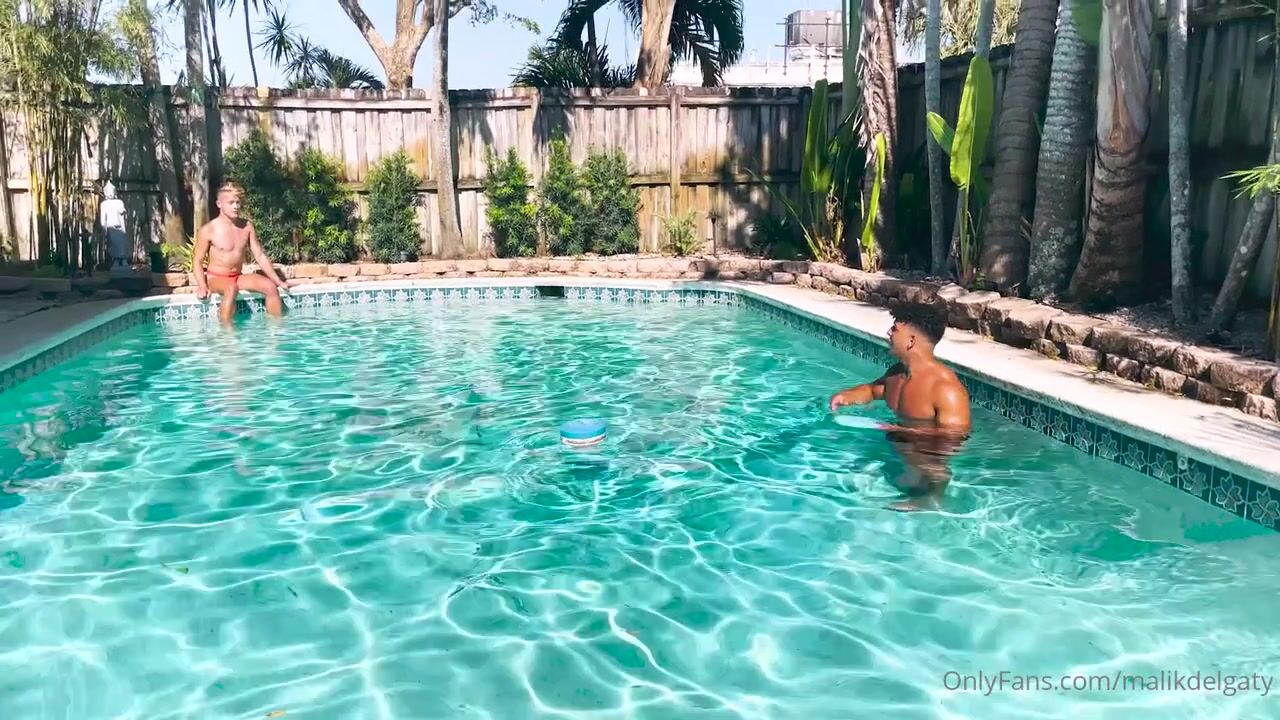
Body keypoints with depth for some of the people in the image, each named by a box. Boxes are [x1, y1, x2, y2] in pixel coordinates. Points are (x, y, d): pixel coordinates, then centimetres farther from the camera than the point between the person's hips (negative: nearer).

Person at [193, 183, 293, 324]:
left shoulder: (247, 226, 3)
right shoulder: (208, 230, -10)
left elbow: (260, 256, 7)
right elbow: (197, 261, -5)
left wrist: (278, 281, 3)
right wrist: (202, 286, -21)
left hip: (238, 277, 5)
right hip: (216, 278, -5)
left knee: (270, 286, -18)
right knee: (231, 289, -38)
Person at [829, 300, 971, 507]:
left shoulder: (946, 387, -22)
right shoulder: (897, 372, 7)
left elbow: (953, 436, -24)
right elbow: (872, 390, 27)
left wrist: (904, 432, -30)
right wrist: (846, 396, 5)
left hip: (928, 456, -8)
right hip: (900, 445, 8)